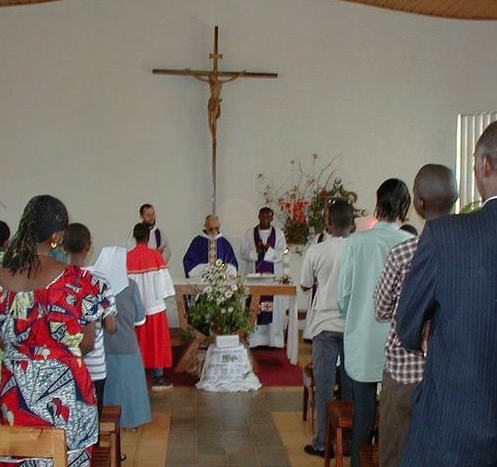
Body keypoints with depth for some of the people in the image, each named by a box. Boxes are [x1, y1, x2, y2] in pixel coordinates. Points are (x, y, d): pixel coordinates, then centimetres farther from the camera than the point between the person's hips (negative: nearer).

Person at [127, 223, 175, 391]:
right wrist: (163, 296, 4)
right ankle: (158, 378, 8)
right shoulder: (155, 256, -9)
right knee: (156, 340, 5)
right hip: (153, 303, -3)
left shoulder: (127, 258, -3)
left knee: (138, 342, 12)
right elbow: (162, 280, -8)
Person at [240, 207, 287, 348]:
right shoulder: (250, 233, 7)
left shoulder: (279, 234, 6)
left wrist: (267, 249, -16)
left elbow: (281, 254, -3)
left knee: (273, 307, -1)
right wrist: (256, 251, -15)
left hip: (273, 275, 0)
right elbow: (243, 253, 2)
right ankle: (254, 339, 3)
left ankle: (273, 339, 4)